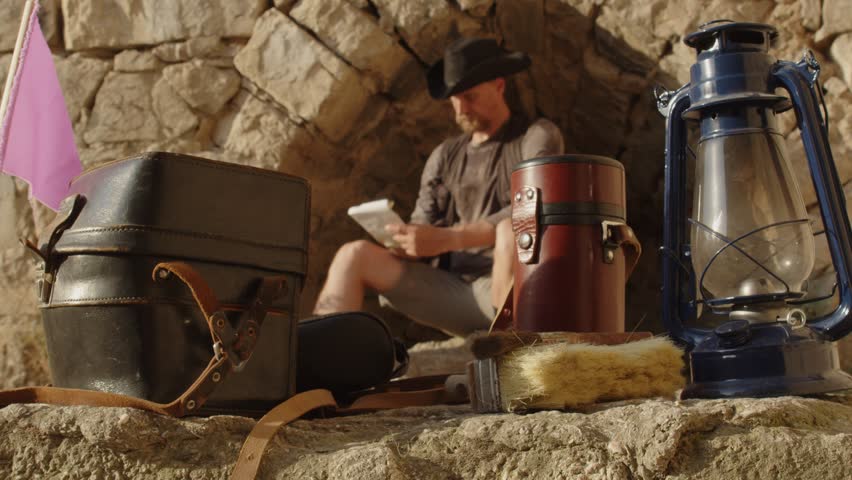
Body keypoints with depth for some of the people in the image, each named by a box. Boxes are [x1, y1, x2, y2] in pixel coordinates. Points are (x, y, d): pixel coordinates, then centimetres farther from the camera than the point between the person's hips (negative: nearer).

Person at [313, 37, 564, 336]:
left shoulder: (537, 137, 4)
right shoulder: (445, 156, 19)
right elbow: (423, 228, 14)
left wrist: (445, 239, -22)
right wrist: (401, 246, -12)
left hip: (511, 289, -5)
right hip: (452, 293, 5)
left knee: (511, 229, -36)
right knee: (356, 255, -10)